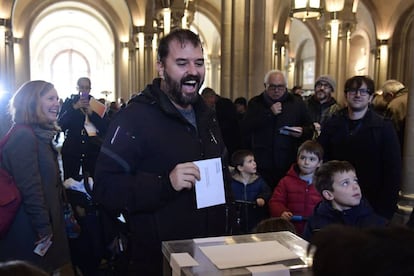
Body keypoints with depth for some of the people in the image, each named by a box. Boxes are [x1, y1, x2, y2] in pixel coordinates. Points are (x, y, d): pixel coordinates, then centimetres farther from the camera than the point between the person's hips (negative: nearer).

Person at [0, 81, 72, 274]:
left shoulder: (41, 134, 11)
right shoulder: (23, 136, -20)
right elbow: (30, 188, -24)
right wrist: (43, 228, -19)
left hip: (44, 223, 9)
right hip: (30, 231, -9)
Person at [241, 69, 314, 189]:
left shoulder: (297, 103, 10)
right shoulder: (255, 103, 8)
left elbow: (310, 129, 17)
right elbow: (245, 128, -5)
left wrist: (302, 132, -8)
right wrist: (269, 113, -11)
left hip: (289, 165, 0)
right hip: (262, 165, 0)